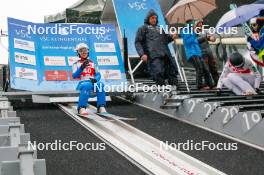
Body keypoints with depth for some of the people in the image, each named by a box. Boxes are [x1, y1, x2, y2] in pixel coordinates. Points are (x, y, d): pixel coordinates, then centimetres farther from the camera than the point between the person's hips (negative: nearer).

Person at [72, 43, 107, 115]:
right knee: (86, 85, -39)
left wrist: (95, 79, -12)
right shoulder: (76, 64, 14)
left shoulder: (92, 63, 22)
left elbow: (98, 74, 11)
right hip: (83, 82, -2)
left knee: (100, 84, -32)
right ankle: (81, 108, -44)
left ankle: (101, 107, -31)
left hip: (92, 82, 3)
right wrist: (82, 67, -13)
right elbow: (74, 76, -1)